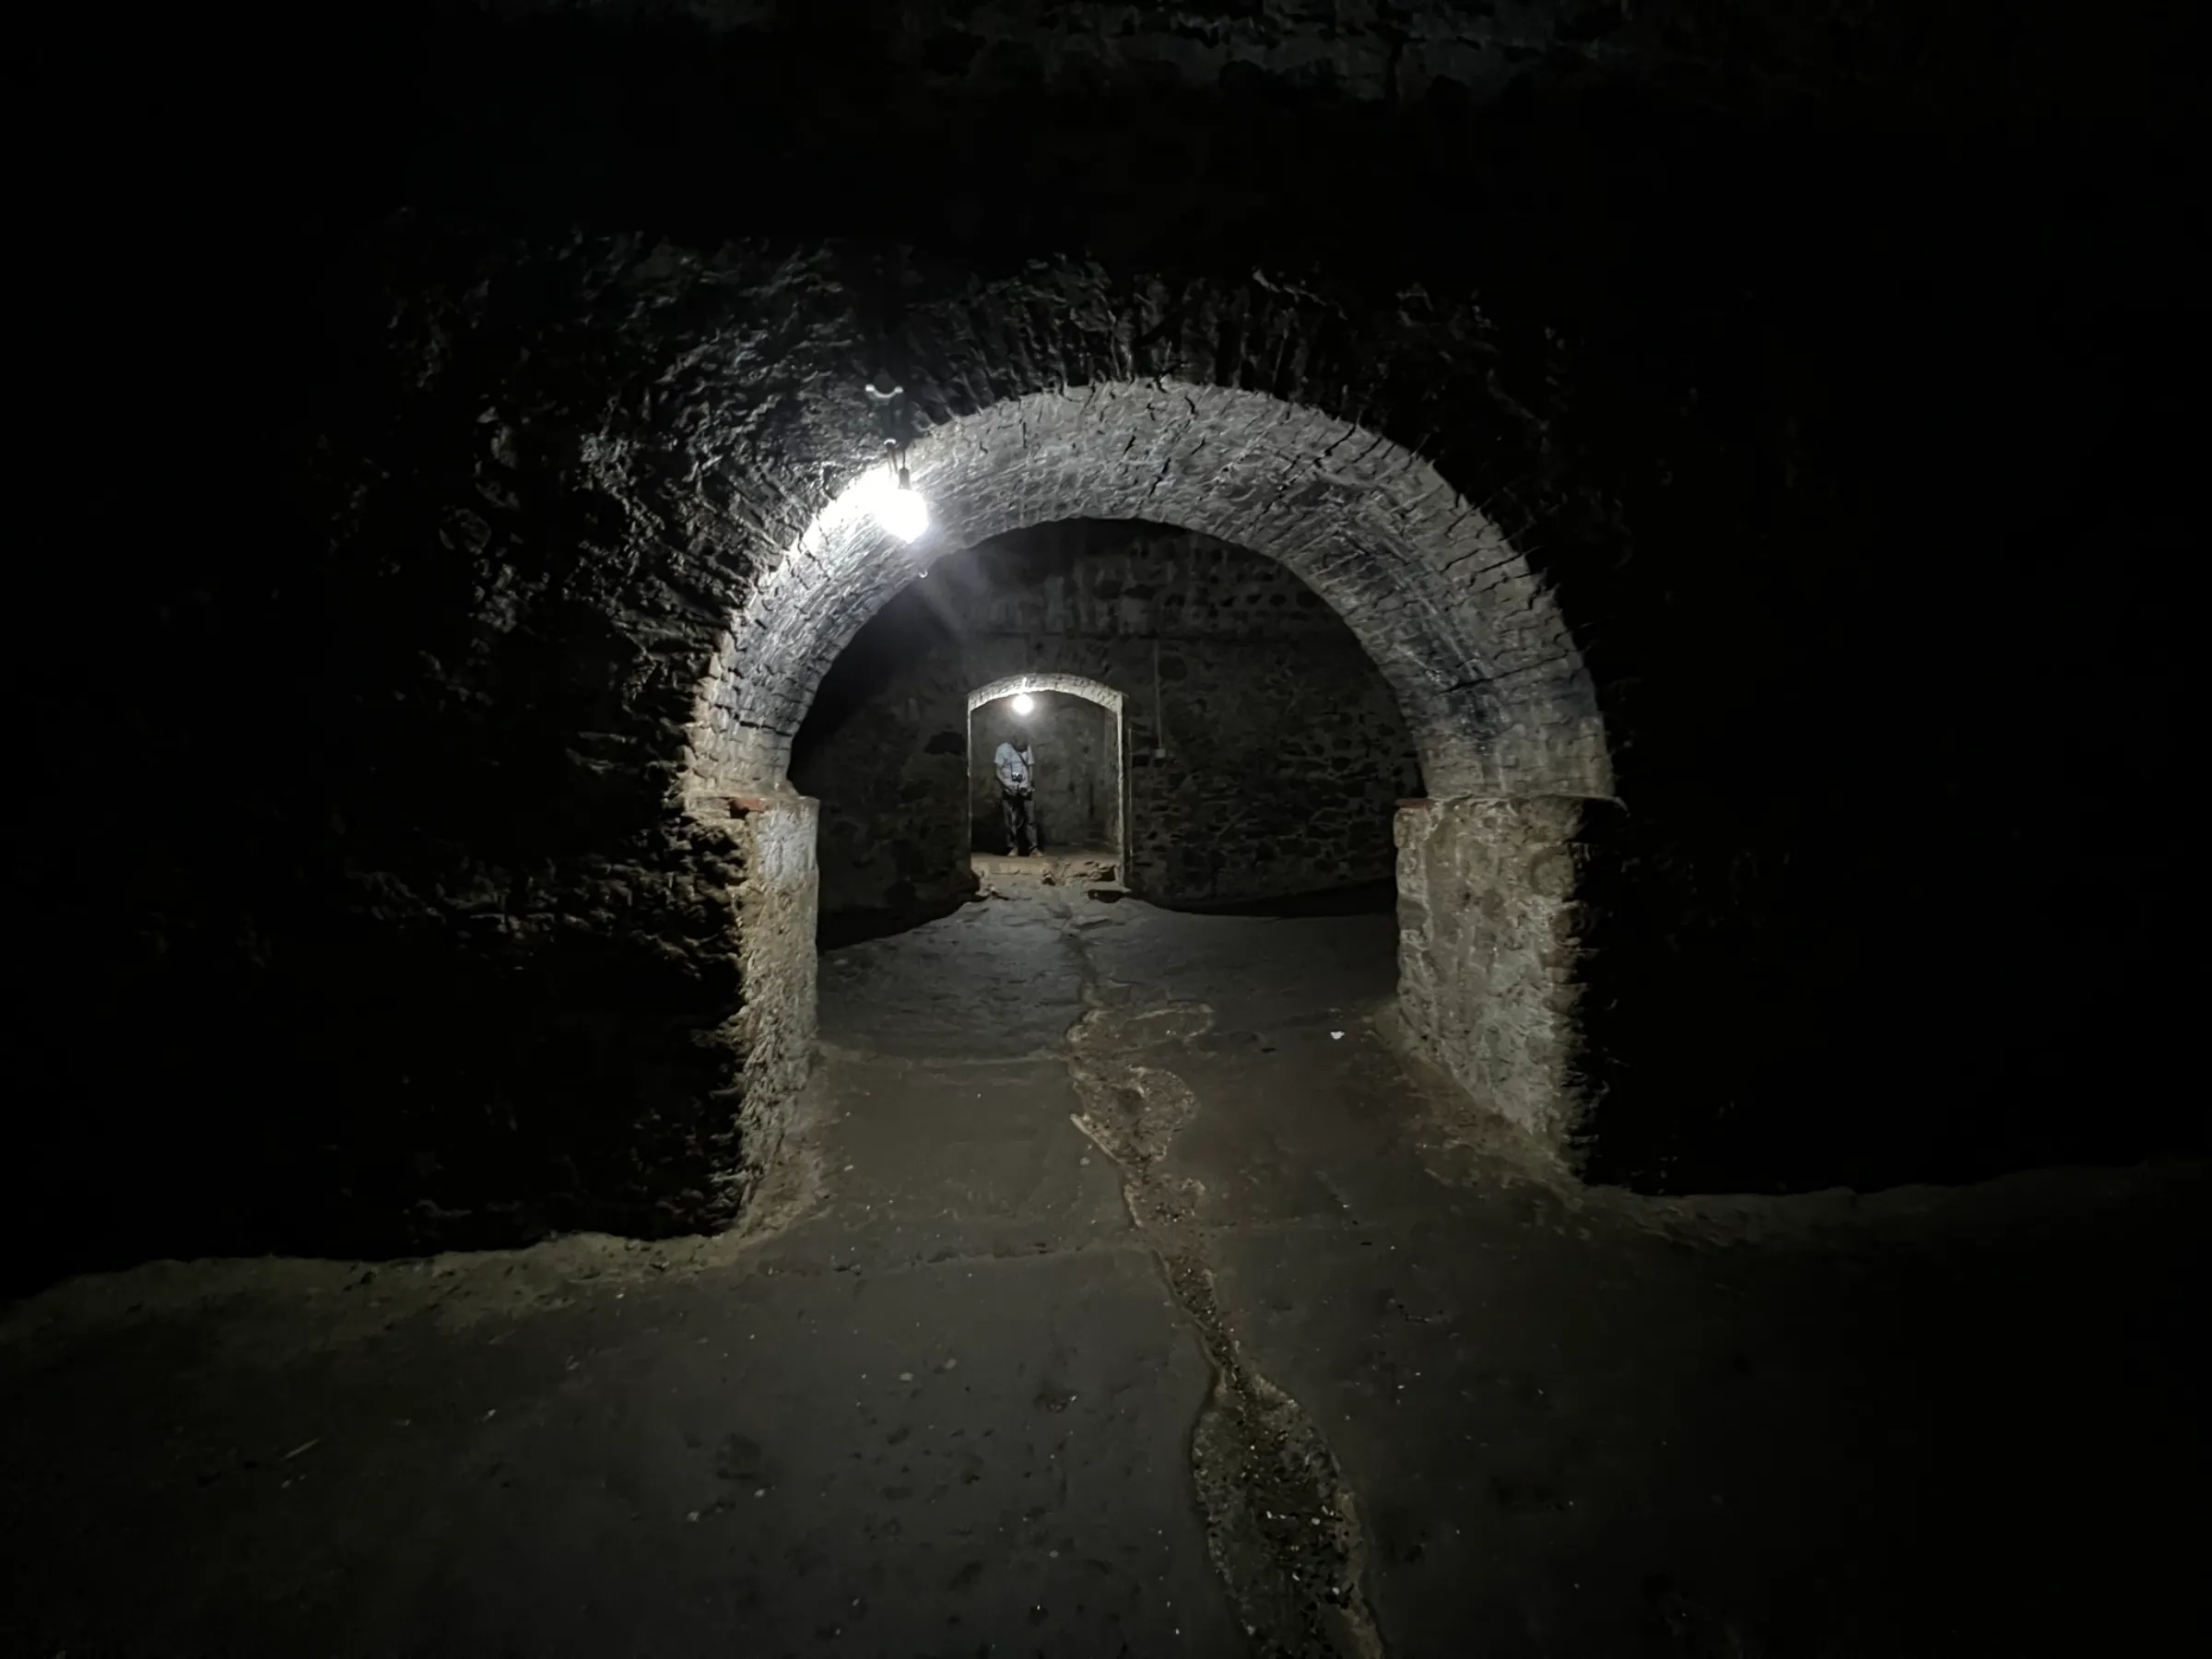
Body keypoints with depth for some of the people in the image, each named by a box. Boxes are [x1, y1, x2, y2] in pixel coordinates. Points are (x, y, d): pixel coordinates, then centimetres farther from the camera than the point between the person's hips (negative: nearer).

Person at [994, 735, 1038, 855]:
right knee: (1011, 821, 0)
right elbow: (999, 771, -3)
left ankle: (1033, 847, 3)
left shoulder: (1027, 748, 5)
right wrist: (1008, 785, -13)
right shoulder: (1003, 749, -3)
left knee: (1030, 818, -1)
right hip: (1009, 791, -2)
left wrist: (1030, 785, -1)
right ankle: (1013, 847, 8)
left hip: (1025, 790, 2)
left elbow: (1030, 768, 11)